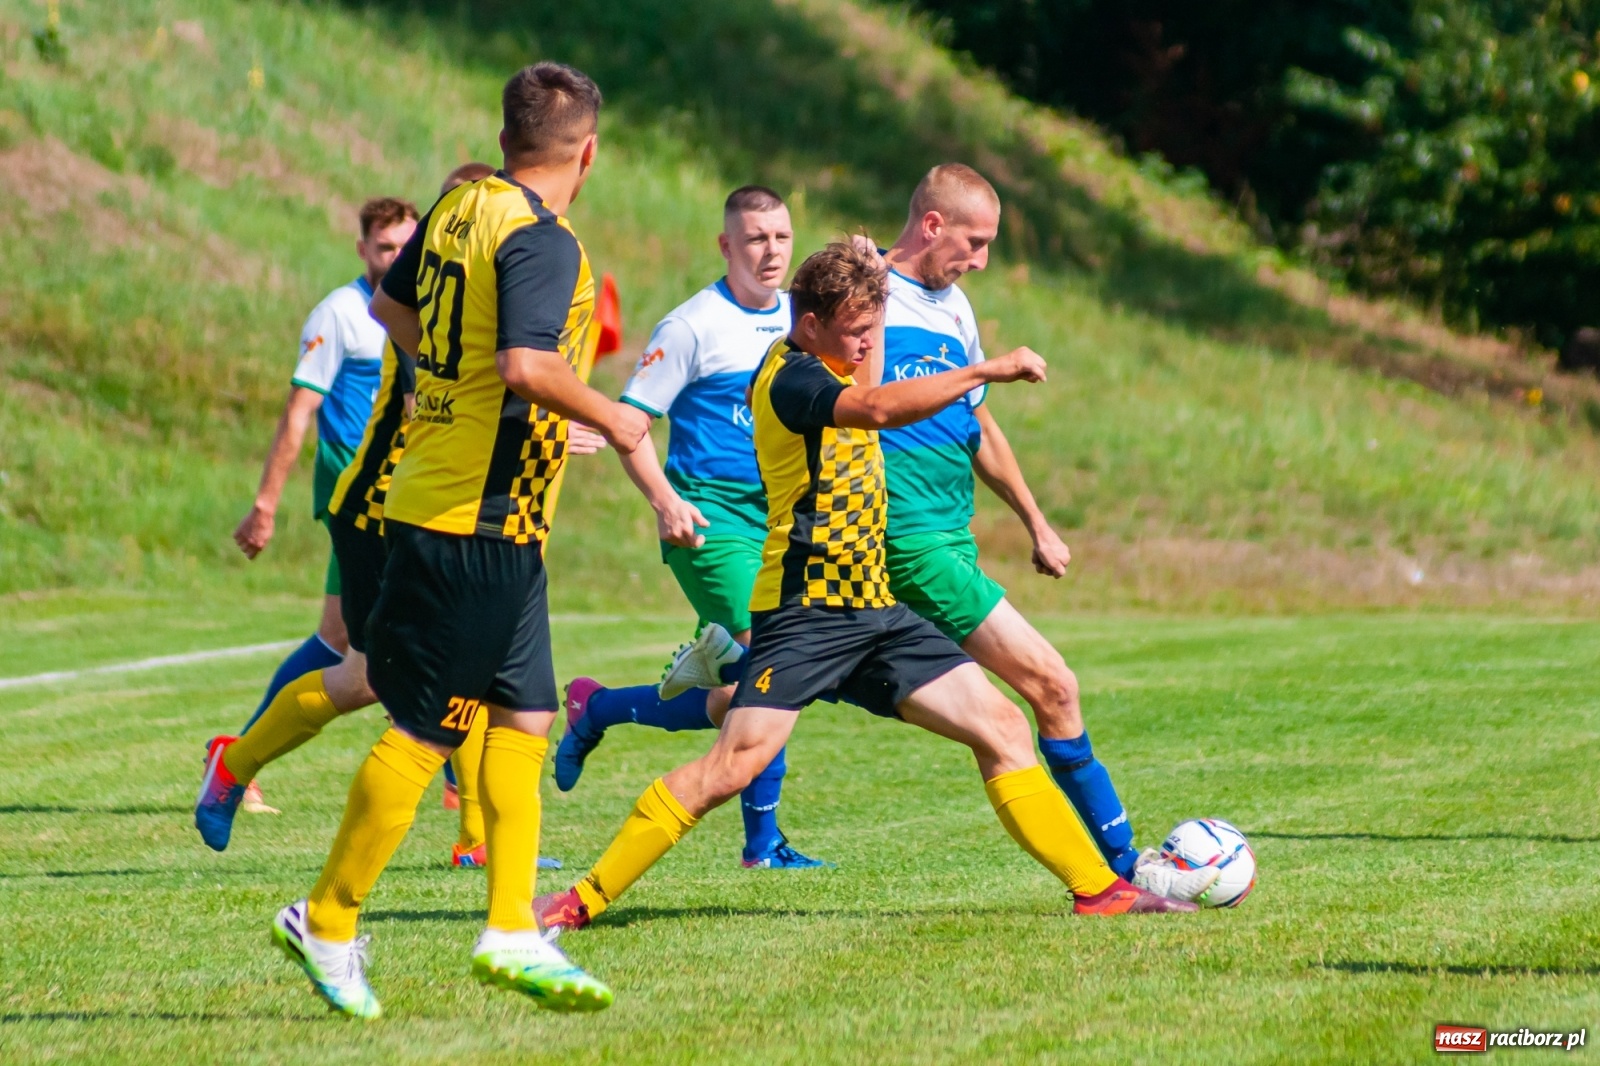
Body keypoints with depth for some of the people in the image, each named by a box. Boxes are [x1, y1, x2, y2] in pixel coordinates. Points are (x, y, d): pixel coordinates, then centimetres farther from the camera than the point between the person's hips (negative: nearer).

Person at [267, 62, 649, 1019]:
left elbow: (392, 308, 24)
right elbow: (528, 367, -29)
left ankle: (513, 931, 10)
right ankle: (328, 922, 6)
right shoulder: (542, 241, -17)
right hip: (482, 519, -9)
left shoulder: (462, 209, 10)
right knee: (427, 732, -2)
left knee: (525, 717, 10)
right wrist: (609, 418, -14)